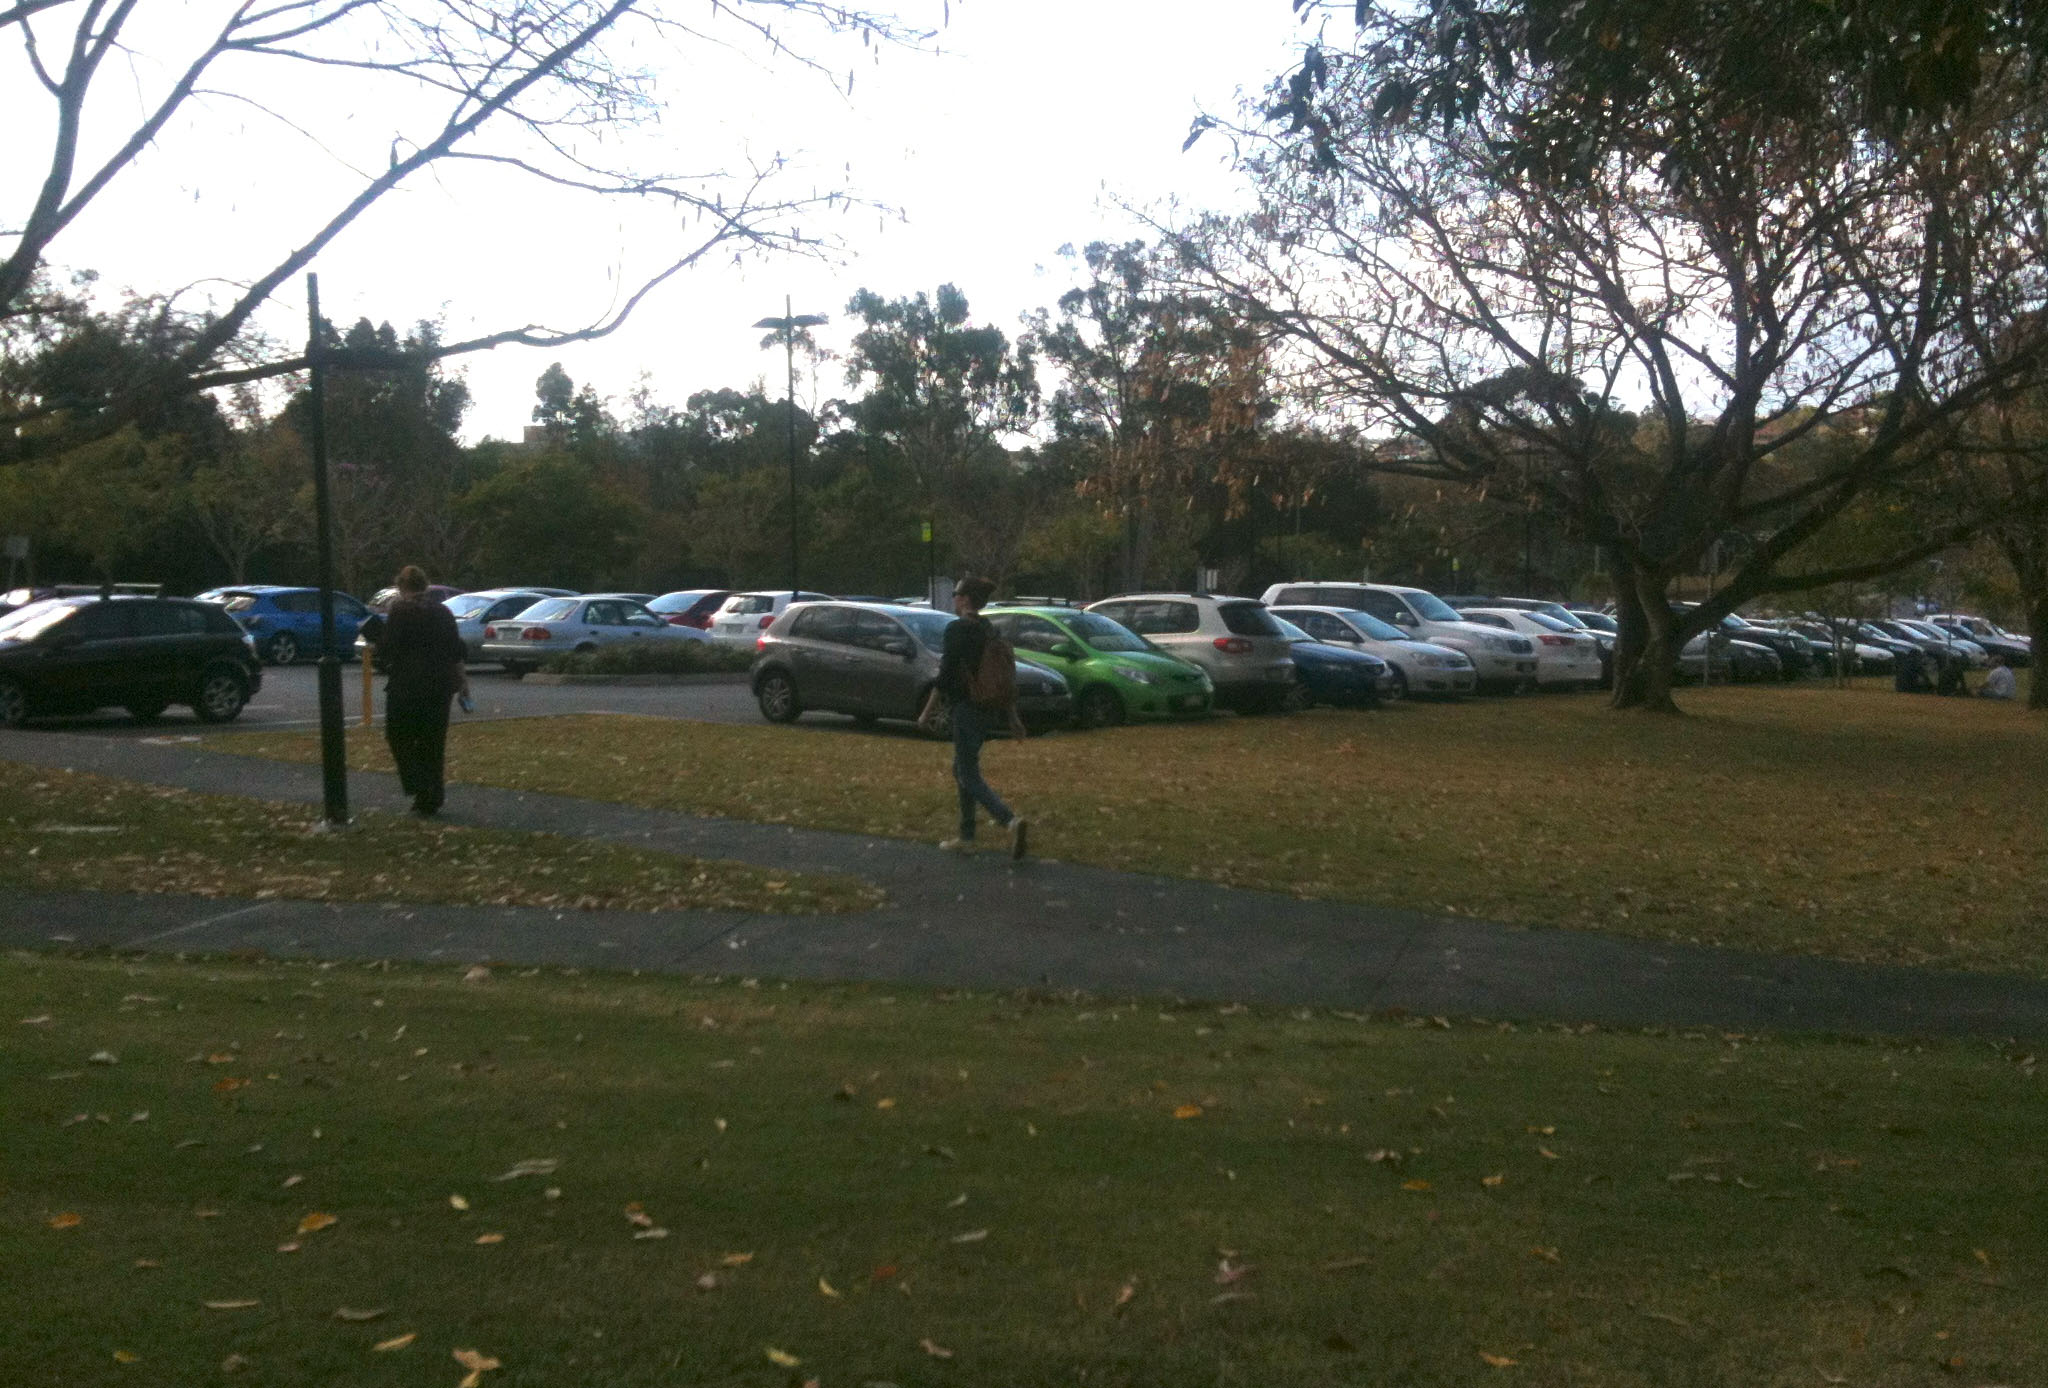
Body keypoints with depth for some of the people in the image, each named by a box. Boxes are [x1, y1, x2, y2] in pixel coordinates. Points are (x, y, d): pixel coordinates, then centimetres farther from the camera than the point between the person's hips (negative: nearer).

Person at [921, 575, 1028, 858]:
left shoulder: (957, 630, -13)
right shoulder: (990, 631, 11)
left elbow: (946, 675, -17)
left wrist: (928, 711, -8)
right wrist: (1013, 717, 15)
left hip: (967, 710, -8)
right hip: (989, 710, 8)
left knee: (970, 777, -5)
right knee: (961, 770, 19)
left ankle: (1011, 821, -26)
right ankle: (966, 838, 21)